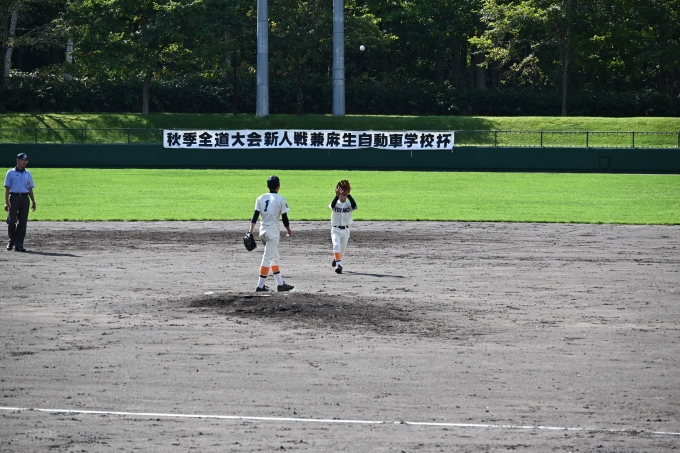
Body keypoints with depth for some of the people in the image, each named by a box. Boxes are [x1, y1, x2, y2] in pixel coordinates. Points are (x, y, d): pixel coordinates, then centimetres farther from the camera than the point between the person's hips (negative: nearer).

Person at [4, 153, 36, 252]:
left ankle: (19, 244, 3)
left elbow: (30, 189, 17)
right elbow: (7, 188, -1)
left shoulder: (28, 174, 15)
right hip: (14, 197, -4)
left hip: (25, 198, 4)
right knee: (11, 221, -8)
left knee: (23, 222, 0)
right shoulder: (11, 173, 3)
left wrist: (33, 202, 9)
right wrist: (7, 202, -10)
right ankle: (11, 240, 13)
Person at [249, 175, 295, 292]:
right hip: (273, 231, -6)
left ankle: (280, 283, 21)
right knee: (268, 257, -5)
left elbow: (255, 216, 1)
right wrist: (289, 231, 9)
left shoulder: (261, 198, 5)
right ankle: (260, 286, -7)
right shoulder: (280, 199, -8)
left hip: (263, 231, 6)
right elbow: (284, 218, -6)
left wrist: (250, 231, -2)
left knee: (274, 257, 17)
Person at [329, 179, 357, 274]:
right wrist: (337, 195, -35)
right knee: (336, 245, -24)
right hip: (335, 229, -2)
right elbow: (332, 205, -26)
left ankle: (336, 259, 45)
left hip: (345, 230, 2)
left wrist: (348, 195, -26)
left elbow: (354, 206, -24)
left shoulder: (348, 204, -1)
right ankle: (339, 265, -29)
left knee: (342, 249, 15)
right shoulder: (336, 203, -2)